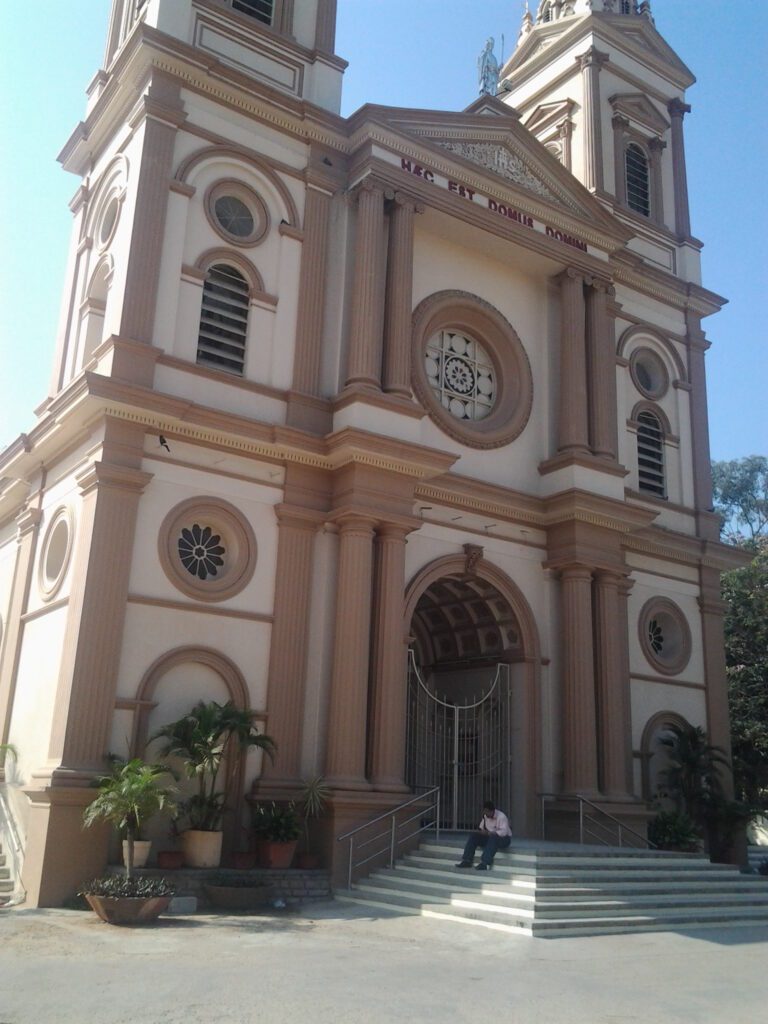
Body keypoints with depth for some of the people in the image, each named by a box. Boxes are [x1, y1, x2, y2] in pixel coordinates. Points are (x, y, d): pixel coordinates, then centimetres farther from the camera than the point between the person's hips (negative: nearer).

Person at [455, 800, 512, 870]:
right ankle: (466, 861, -19)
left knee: (493, 838, -40)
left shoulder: (501, 817, -20)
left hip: (504, 838, -7)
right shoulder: (485, 816, 2)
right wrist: (480, 831, -14)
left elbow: (504, 832, -31)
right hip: (490, 837, 7)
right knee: (473, 835, -12)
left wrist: (489, 833, -37)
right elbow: (481, 828, 10)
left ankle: (485, 863, -48)